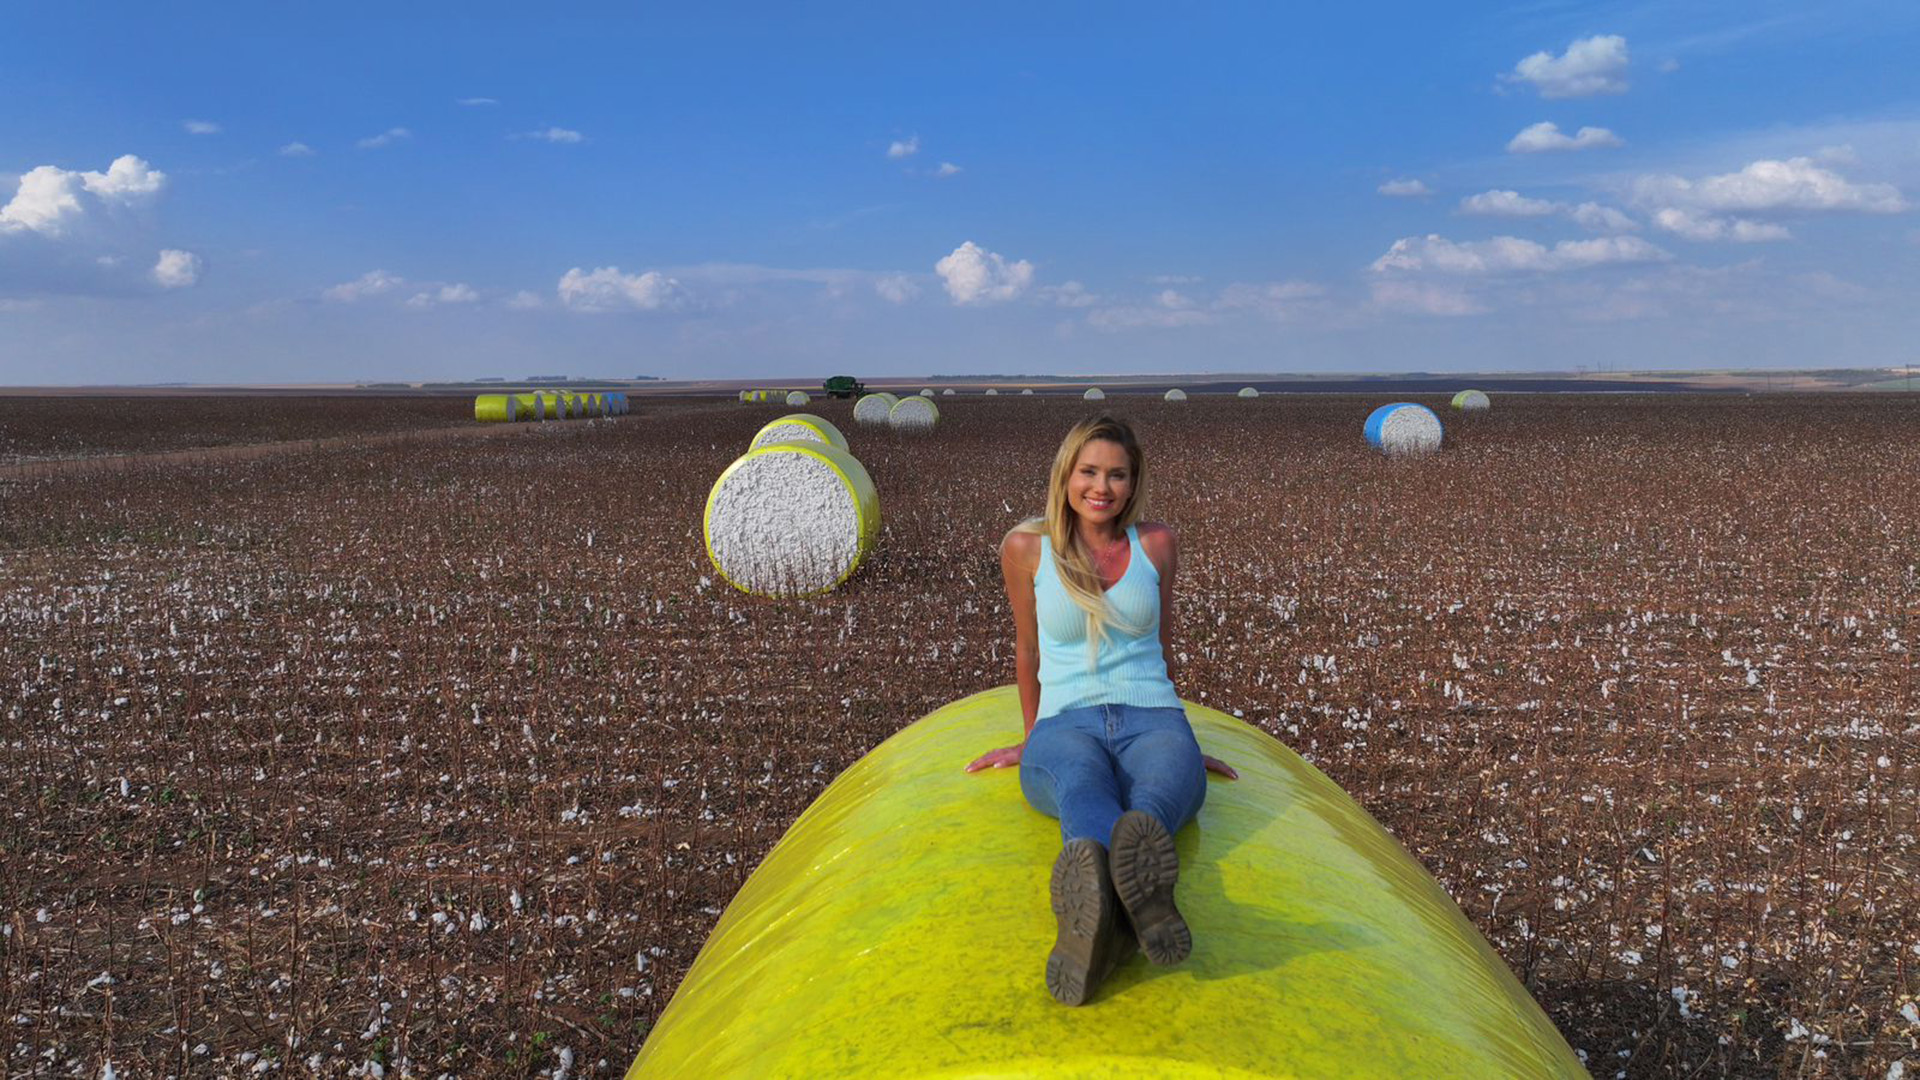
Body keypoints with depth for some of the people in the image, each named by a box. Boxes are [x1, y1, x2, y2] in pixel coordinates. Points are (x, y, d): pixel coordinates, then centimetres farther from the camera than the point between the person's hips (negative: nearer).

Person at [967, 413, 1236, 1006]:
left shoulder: (1156, 543, 12)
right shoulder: (1027, 547, 8)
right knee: (1083, 784, -41)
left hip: (1152, 718, 1)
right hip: (1066, 725, -1)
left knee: (1155, 797, -39)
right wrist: (1031, 737, 27)